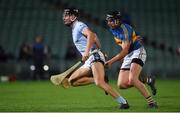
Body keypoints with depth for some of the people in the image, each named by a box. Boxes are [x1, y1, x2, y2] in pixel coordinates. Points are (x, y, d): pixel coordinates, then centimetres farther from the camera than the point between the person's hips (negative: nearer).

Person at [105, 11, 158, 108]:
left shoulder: (125, 29, -21)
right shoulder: (112, 29, 5)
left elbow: (125, 51, -24)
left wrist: (111, 61, -27)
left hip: (138, 52, -8)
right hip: (128, 56, 9)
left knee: (132, 80, -29)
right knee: (121, 85, -5)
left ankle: (151, 102, -23)